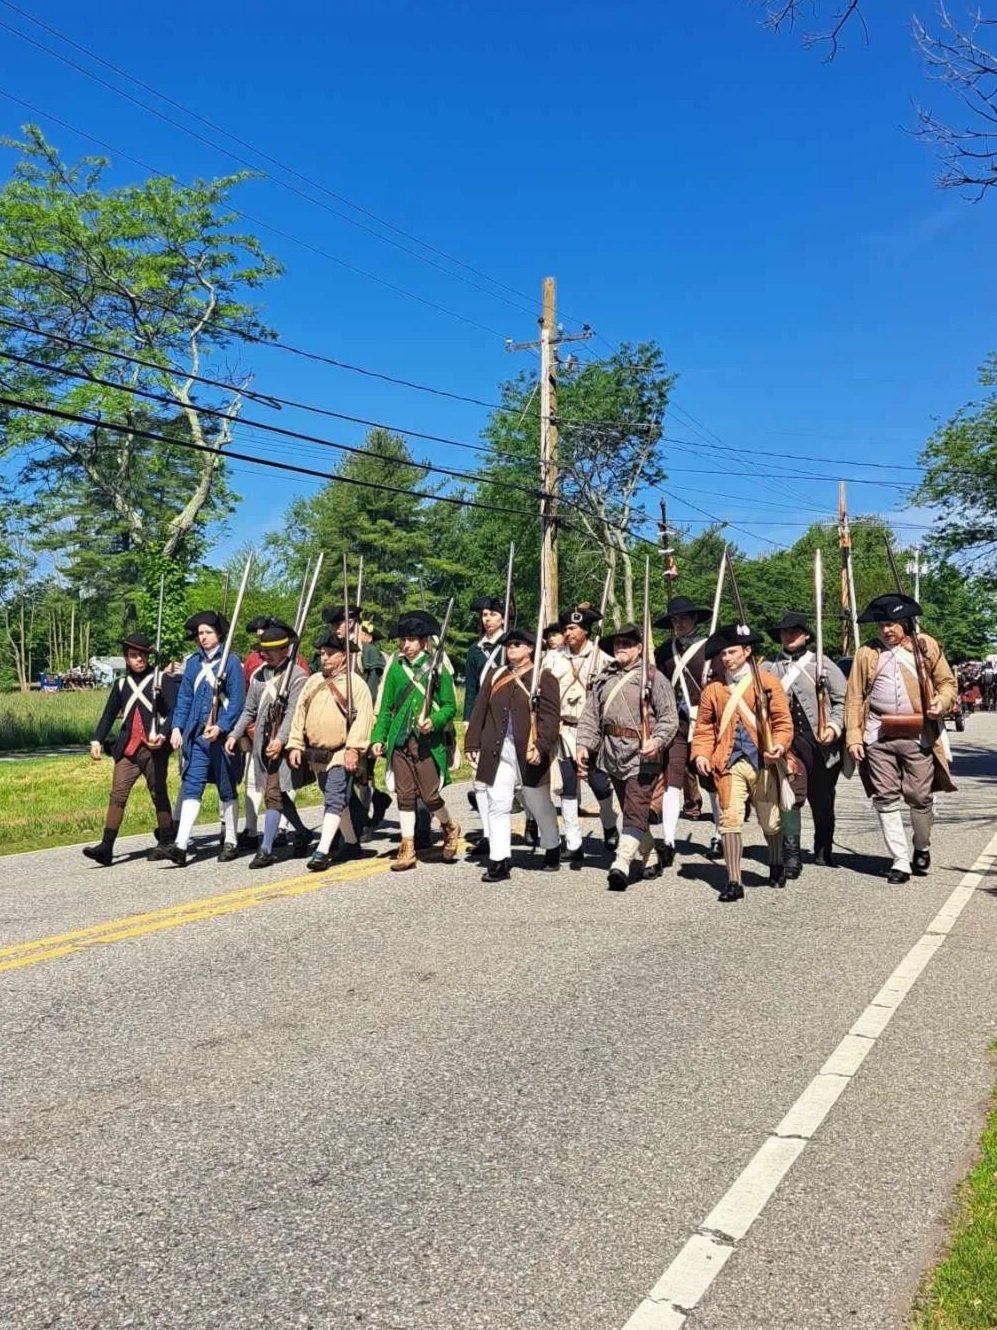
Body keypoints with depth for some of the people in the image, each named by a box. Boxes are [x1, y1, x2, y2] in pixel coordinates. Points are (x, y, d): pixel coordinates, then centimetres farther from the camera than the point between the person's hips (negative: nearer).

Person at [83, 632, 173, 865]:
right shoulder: (121, 684, 11)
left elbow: (172, 712, -4)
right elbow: (108, 715, 13)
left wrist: (163, 734, -19)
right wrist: (97, 740, 1)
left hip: (154, 749, -2)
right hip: (127, 749, 3)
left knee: (159, 795, 8)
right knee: (118, 795, -6)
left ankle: (166, 842, 21)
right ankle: (106, 847, -9)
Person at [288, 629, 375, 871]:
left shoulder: (356, 684, -8)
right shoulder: (313, 682, 12)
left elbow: (362, 718, -15)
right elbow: (299, 714, 12)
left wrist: (353, 749, -23)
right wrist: (295, 745, 5)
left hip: (341, 755, -7)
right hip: (316, 755, 7)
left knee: (334, 800, -14)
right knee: (337, 801, 17)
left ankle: (322, 851, -18)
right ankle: (352, 844, 31)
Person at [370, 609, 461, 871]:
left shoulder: (437, 667, -1)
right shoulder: (396, 668, 9)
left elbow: (450, 706, -1)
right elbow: (385, 707, 12)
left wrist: (434, 721, -20)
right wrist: (378, 738, 4)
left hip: (428, 742, -3)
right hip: (399, 741, 4)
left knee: (430, 795, -2)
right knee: (405, 796, 6)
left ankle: (450, 828, 27)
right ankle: (407, 848, 15)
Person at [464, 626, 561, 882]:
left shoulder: (544, 679, -3)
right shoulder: (494, 675, 12)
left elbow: (551, 717, -10)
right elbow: (479, 712, 12)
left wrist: (541, 746, -21)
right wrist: (473, 744, 6)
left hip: (529, 754, -3)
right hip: (497, 753, 3)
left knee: (539, 804, 12)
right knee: (497, 805, -2)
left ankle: (552, 849, 35)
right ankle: (499, 860, 3)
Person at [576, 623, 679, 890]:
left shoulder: (652, 677, -2)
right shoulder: (604, 680, 14)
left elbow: (669, 717, -6)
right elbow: (590, 716, 14)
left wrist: (658, 740, -21)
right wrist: (584, 745, 1)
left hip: (642, 755, -6)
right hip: (612, 755, 6)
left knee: (636, 811, -12)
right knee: (631, 810, 16)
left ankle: (622, 865, -19)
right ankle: (651, 856, 33)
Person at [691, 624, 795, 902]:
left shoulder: (767, 681, 2)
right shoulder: (713, 689, 8)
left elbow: (783, 720, 0)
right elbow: (704, 727, 10)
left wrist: (779, 744, -18)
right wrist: (700, 754, -5)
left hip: (764, 762, -1)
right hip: (729, 763, 1)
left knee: (770, 821, 12)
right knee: (730, 819, -10)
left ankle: (776, 866, 40)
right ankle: (733, 882, -2)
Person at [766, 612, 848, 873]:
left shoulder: (822, 664, 7)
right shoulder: (769, 667, 10)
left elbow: (842, 700, 5)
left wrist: (834, 726, -9)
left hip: (822, 743, 1)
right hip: (787, 741, 0)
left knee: (822, 800, 12)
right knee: (790, 796, -14)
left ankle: (824, 850, 30)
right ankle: (791, 854, -10)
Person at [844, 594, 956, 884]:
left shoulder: (926, 646, 7)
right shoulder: (866, 653, 8)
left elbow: (947, 681, 13)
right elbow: (854, 697, 7)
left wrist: (942, 701, -10)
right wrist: (853, 736, -2)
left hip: (918, 735, -1)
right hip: (878, 737, 1)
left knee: (920, 797, 4)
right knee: (886, 799, 0)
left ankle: (922, 849, 30)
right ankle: (900, 861, 8)